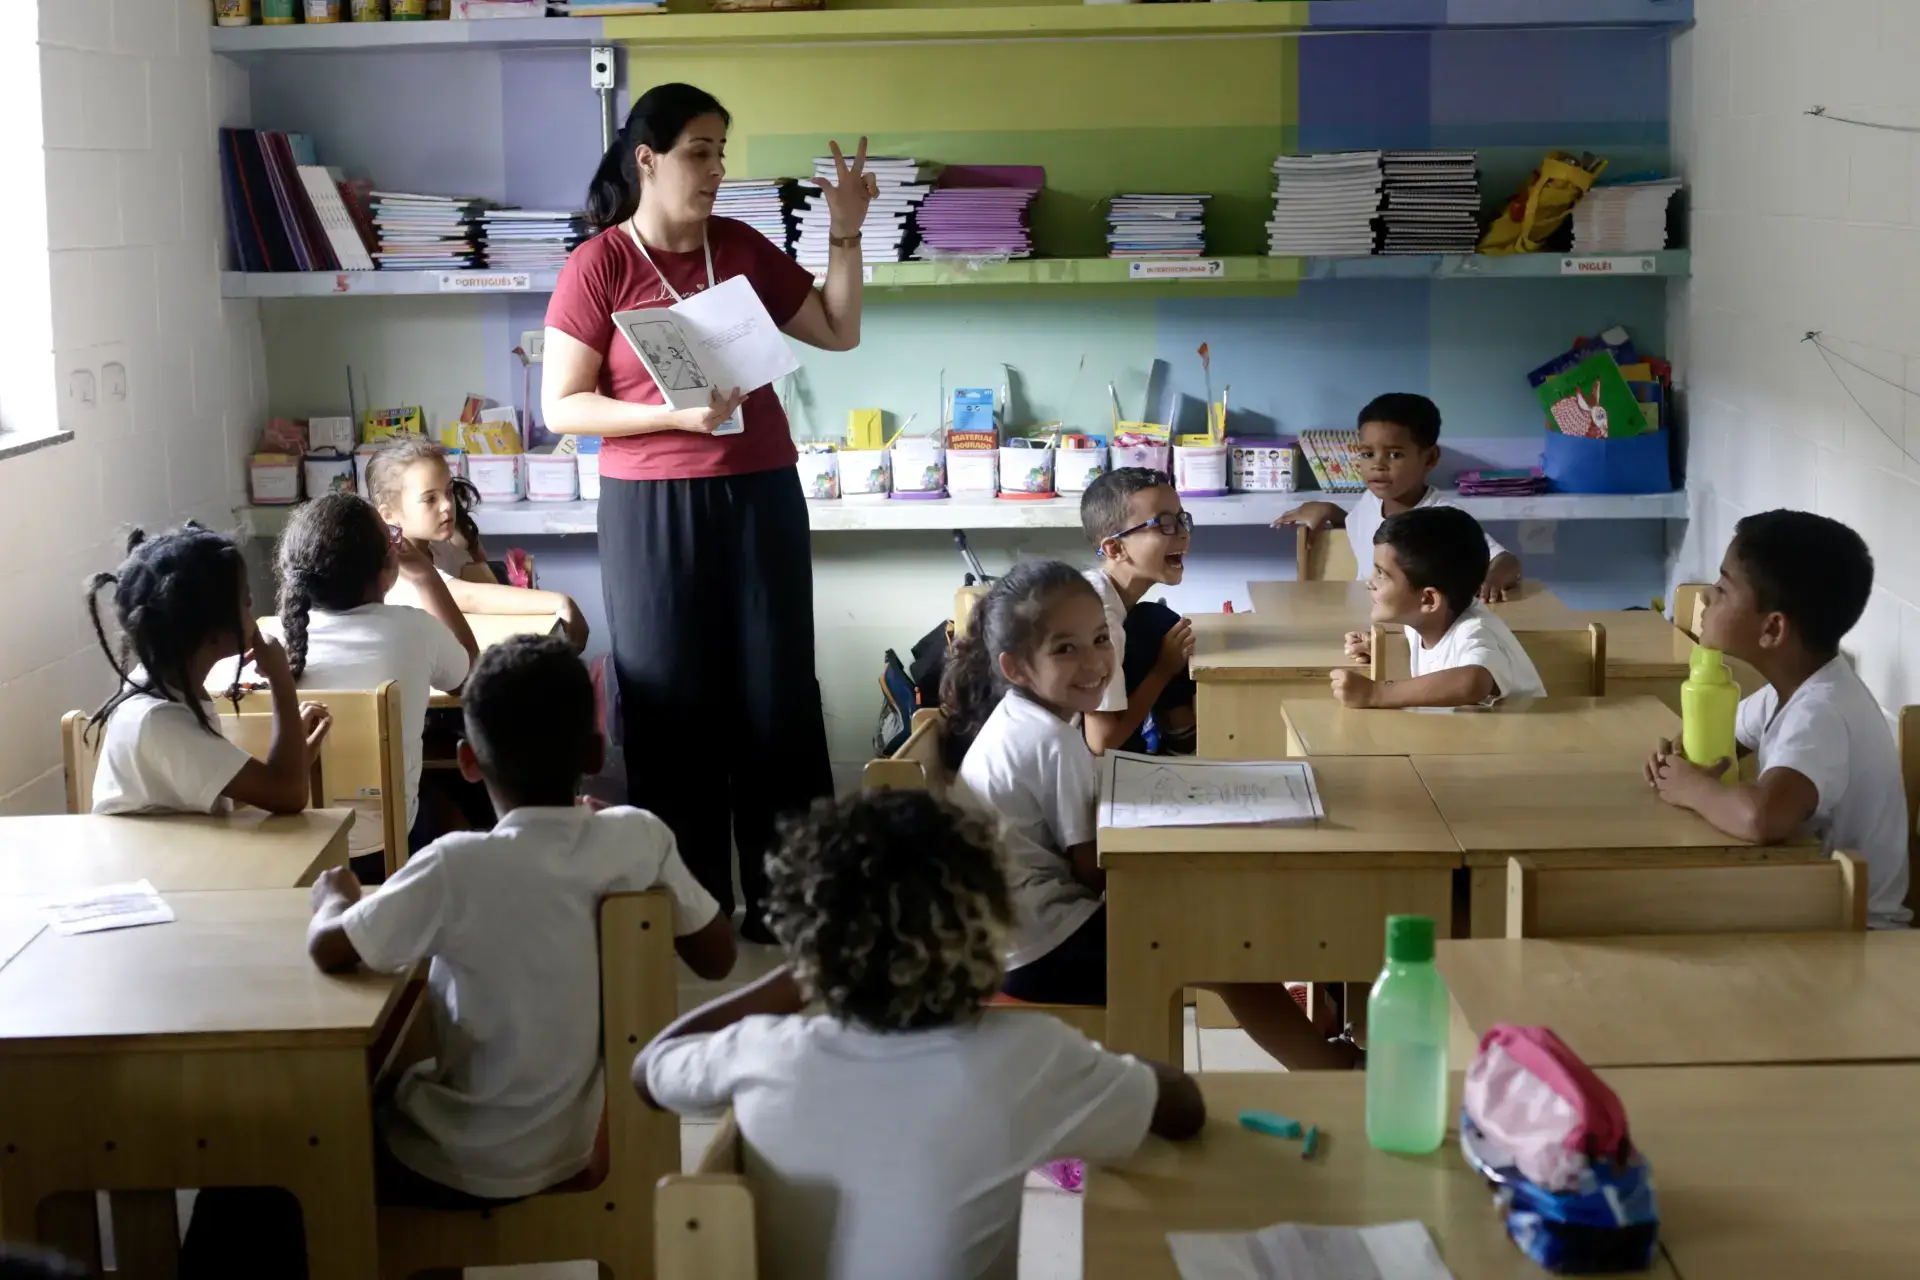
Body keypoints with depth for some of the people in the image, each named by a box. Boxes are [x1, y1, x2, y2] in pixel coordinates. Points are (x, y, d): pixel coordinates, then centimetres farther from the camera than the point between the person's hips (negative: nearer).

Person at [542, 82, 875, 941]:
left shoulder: (742, 247, 7)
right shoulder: (597, 266, -5)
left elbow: (839, 332, 13)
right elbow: (561, 407, -7)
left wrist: (846, 233, 3)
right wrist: (675, 413, -18)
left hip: (761, 499, 4)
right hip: (652, 511, -3)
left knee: (778, 696, 5)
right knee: (673, 704, 3)